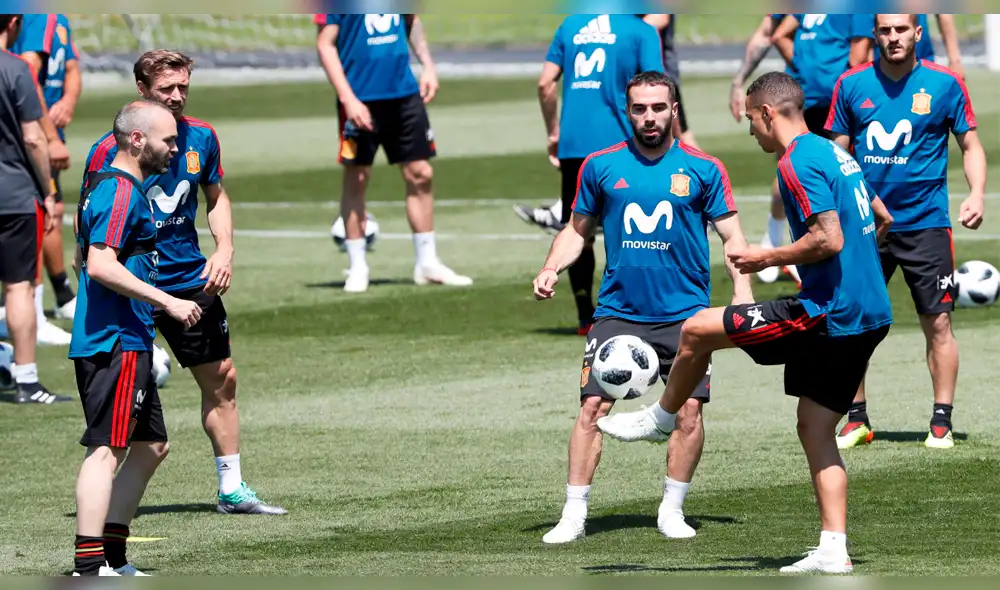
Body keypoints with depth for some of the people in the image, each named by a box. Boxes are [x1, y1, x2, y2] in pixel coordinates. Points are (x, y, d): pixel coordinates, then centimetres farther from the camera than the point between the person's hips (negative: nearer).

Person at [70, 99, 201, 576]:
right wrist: (166, 301, -21)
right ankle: (88, 567, -14)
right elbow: (101, 266, -24)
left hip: (128, 343, 11)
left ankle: (112, 556, 17)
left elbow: (83, 258, 28)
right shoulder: (121, 191, -15)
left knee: (151, 446, 15)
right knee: (106, 450, -12)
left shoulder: (105, 185, 18)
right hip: (116, 343, -11)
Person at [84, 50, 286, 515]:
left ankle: (232, 490, 20)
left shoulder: (201, 138, 1)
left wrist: (225, 249, 2)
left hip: (191, 280, 5)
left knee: (221, 380, 9)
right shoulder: (111, 151, -14)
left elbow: (215, 197, 17)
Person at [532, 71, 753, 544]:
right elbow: (578, 229, 16)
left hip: (684, 314, -1)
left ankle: (672, 509, 10)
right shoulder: (601, 166, 6)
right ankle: (573, 515, -2)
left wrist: (742, 290, -9)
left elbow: (731, 236, 5)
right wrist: (551, 269, 0)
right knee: (592, 407, -8)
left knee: (689, 411, -7)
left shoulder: (703, 169, 2)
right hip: (618, 311, 1)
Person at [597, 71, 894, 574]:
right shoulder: (834, 153, 16)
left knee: (697, 330, 1)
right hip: (869, 314, 10)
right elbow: (882, 220, 26)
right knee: (815, 431, 12)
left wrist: (768, 259, -10)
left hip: (828, 314, -10)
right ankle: (833, 551, 6)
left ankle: (661, 419, 23)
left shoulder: (798, 164, -14)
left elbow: (828, 239, -23)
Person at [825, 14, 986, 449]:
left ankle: (941, 422, 5)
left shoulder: (945, 84, -3)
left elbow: (970, 145, 2)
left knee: (938, 323, -2)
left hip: (925, 222, -2)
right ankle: (856, 420, 15)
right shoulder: (851, 85, 3)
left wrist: (976, 193, -13)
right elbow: (838, 152, 11)